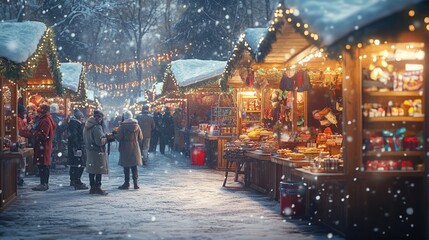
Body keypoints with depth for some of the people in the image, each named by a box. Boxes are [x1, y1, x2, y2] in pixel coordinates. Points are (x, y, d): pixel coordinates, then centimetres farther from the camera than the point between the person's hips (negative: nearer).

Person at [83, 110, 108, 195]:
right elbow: (100, 141, -23)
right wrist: (106, 139, -7)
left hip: (89, 150, 9)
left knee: (91, 170, 14)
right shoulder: (97, 127, -20)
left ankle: (92, 187, 20)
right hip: (97, 152, -9)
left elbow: (85, 139, 18)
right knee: (99, 170, -1)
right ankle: (97, 188, 1)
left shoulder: (87, 126, 9)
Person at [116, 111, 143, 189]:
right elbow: (140, 138, 5)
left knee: (126, 166, 2)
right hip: (135, 148, 4)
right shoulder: (137, 125, 3)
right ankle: (135, 183, 7)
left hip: (125, 148, -4)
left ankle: (126, 183, 5)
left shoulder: (122, 126, -11)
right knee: (134, 166, 8)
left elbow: (119, 138, -12)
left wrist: (115, 135, 8)